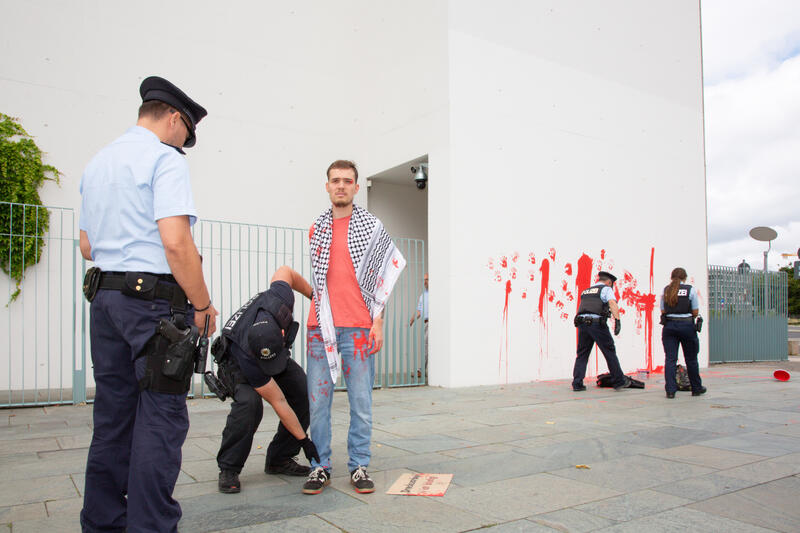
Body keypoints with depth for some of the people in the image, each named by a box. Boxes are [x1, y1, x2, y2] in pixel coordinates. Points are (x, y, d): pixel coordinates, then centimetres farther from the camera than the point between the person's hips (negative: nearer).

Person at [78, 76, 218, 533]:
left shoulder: (97, 163, 18)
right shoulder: (166, 159, -8)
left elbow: (87, 246, 20)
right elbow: (176, 241, -19)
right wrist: (203, 304, -12)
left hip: (104, 297, 8)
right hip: (157, 301, -8)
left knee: (112, 416, 14)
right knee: (160, 419, -3)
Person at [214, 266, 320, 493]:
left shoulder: (280, 301, -39)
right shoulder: (245, 357, -41)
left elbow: (284, 271, -14)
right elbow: (278, 402, -32)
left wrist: (315, 295, -4)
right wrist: (304, 440, -25)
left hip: (270, 347, 5)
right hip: (234, 361, -5)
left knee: (305, 394, -14)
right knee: (249, 402, -34)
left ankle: (279, 459, 3)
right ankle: (228, 469, -13)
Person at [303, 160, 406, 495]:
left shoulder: (372, 226, 5)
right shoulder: (315, 229, 15)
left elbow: (386, 273, 4)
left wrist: (378, 321, -3)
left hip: (358, 327, -2)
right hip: (320, 326, 3)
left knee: (361, 401, 1)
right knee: (318, 400, 4)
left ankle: (359, 466, 14)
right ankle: (320, 467, 15)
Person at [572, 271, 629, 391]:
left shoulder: (585, 291, 27)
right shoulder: (606, 289, 7)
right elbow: (613, 303, -12)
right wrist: (617, 321, -22)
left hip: (581, 323, 5)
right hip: (597, 323, -5)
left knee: (582, 354, 8)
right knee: (610, 352, 6)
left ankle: (577, 384, 3)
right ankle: (619, 382, 13)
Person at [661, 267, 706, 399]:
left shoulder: (666, 290, 4)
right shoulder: (690, 289, -2)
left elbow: (663, 311, 4)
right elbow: (695, 312, -2)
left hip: (669, 325, 2)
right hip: (687, 325, -1)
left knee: (670, 358, 1)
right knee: (691, 359, 11)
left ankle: (670, 390, -3)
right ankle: (696, 388, 25)